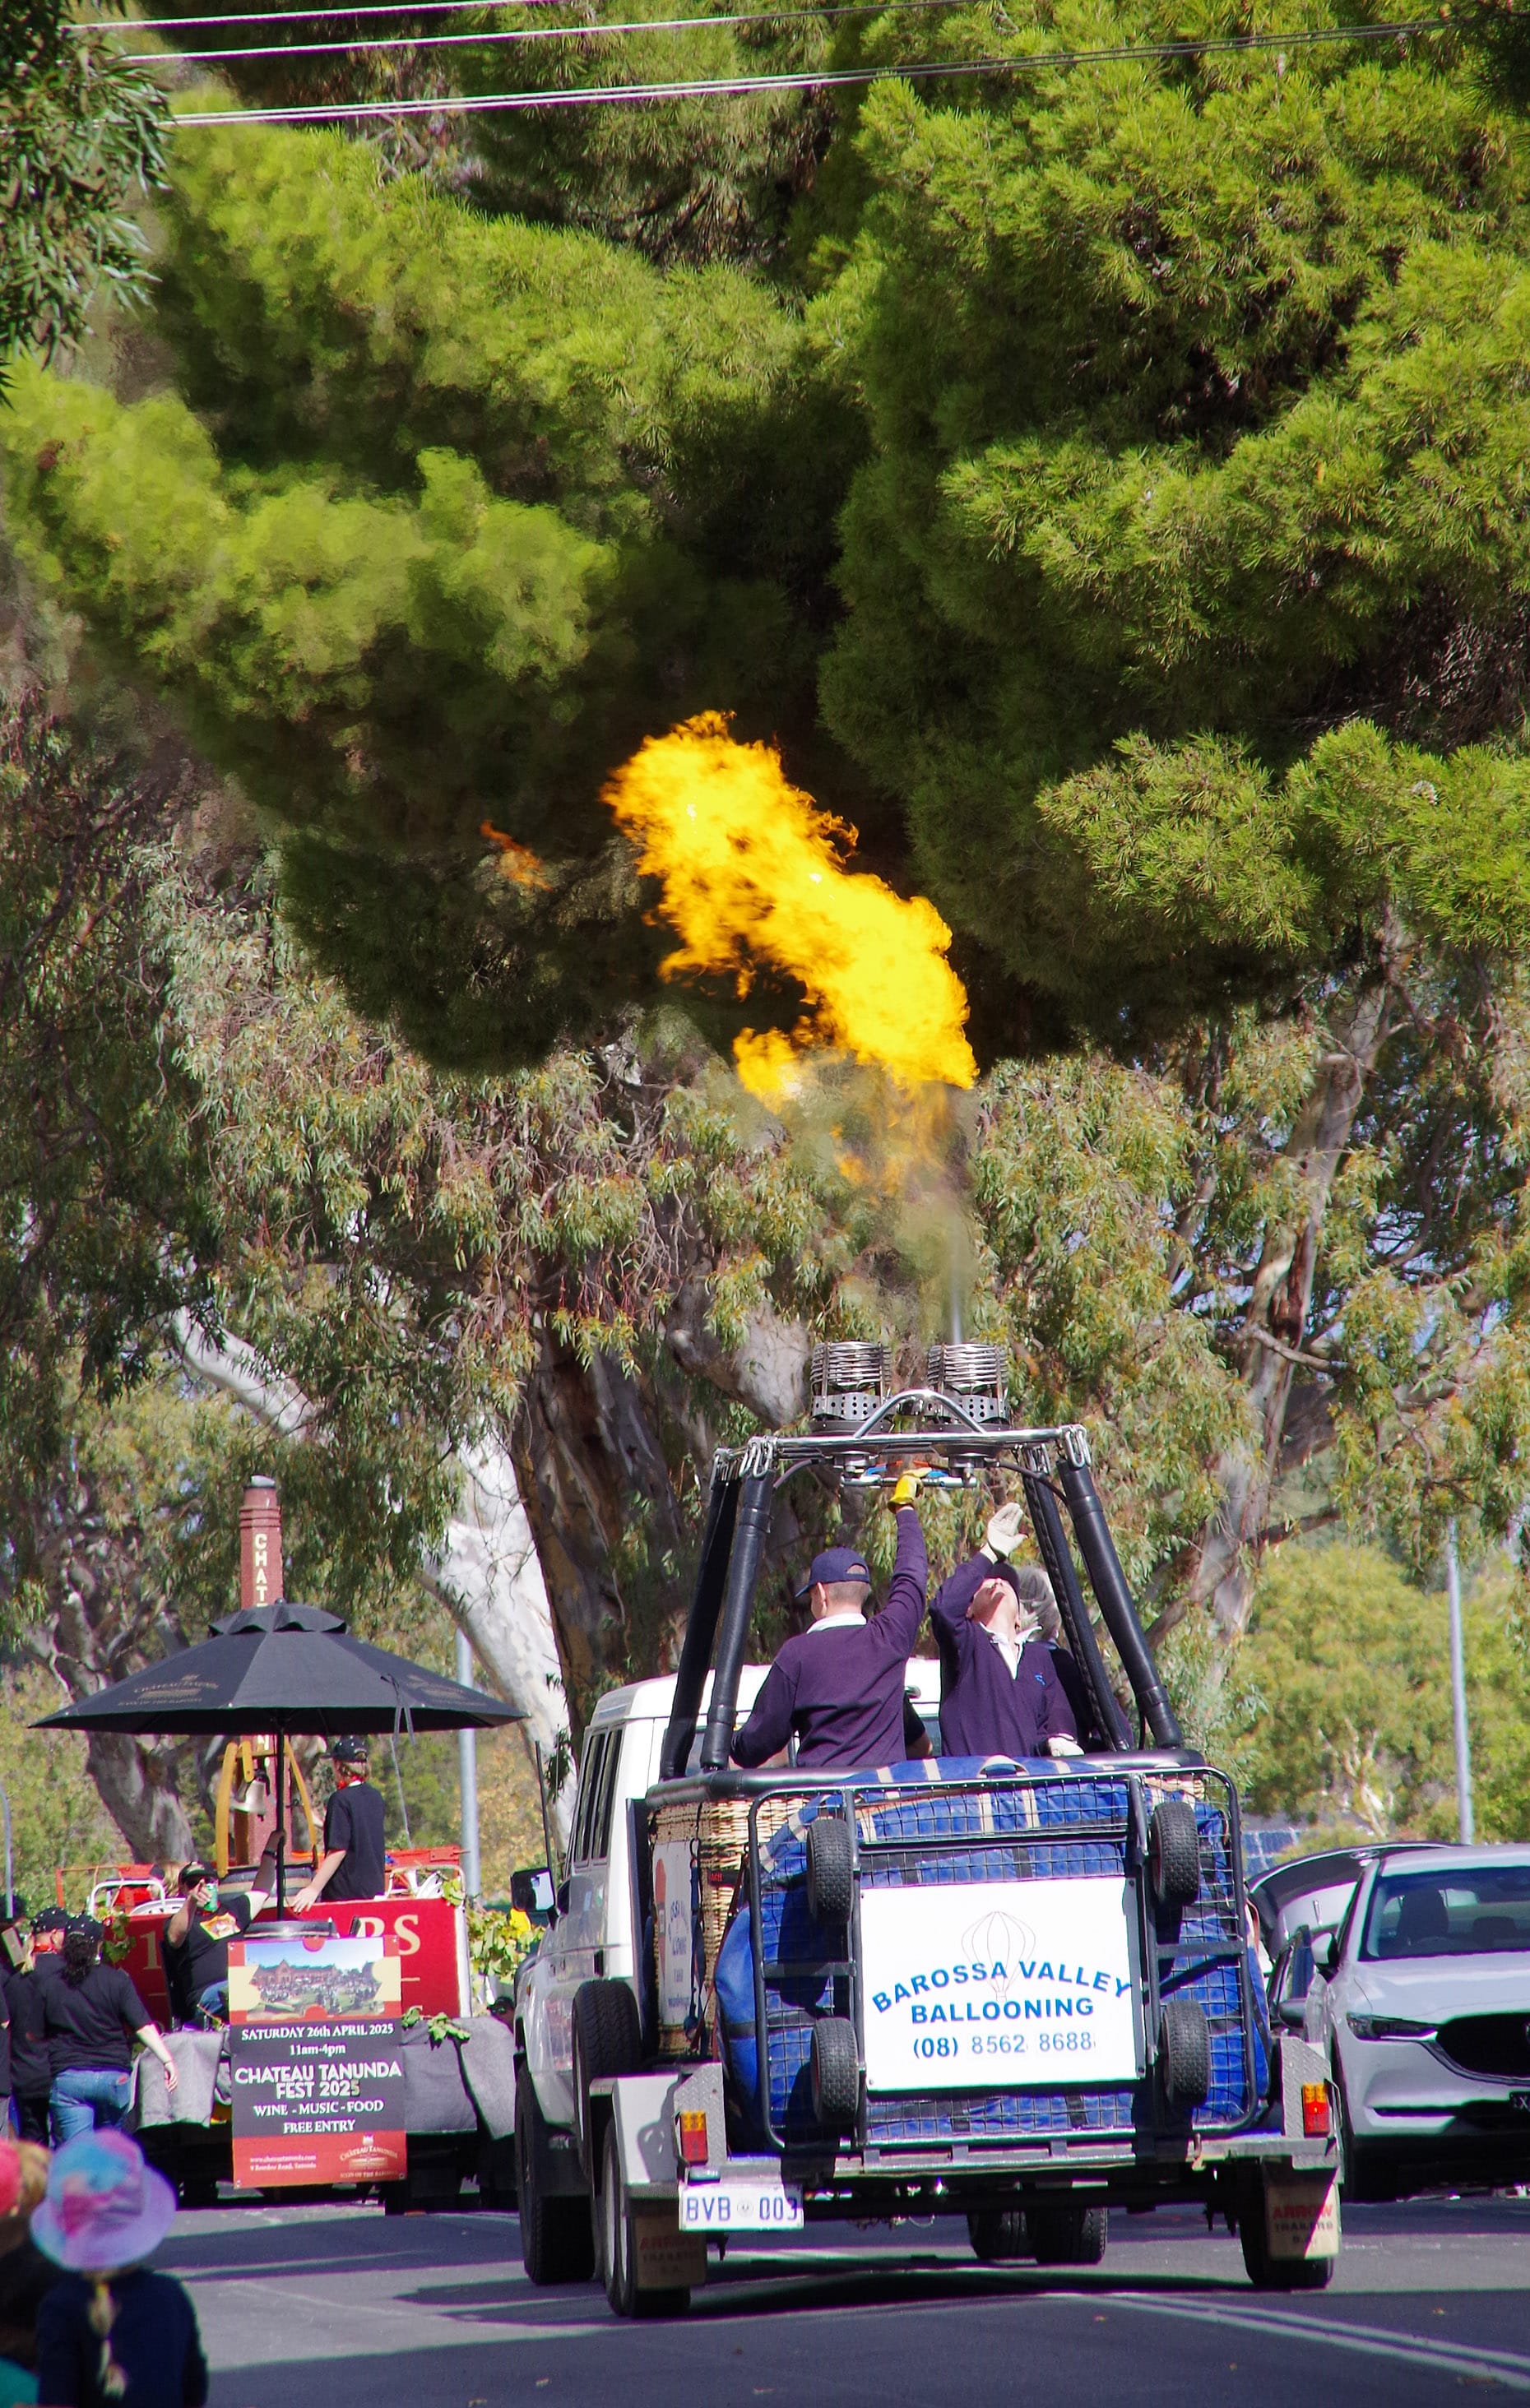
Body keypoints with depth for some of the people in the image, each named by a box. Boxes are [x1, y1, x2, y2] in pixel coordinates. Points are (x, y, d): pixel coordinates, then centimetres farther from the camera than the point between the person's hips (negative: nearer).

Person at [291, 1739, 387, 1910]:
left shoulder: (341, 1800, -11)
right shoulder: (375, 1798, 10)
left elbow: (339, 1850, -17)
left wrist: (314, 1889, -17)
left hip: (345, 1894, -7)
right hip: (374, 1890, 7)